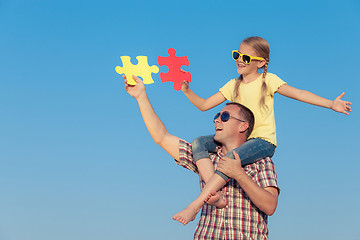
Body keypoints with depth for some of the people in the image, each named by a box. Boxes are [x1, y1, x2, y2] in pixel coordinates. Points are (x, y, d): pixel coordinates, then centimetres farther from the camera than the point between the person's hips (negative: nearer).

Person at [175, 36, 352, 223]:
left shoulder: (268, 80, 0)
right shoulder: (233, 85, 13)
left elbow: (298, 94, -8)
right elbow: (204, 105, 13)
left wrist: (331, 104, -17)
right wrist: (186, 90, -2)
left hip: (263, 141, -6)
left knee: (232, 157, -35)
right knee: (198, 143, -16)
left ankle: (194, 207, -34)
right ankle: (215, 196, -29)